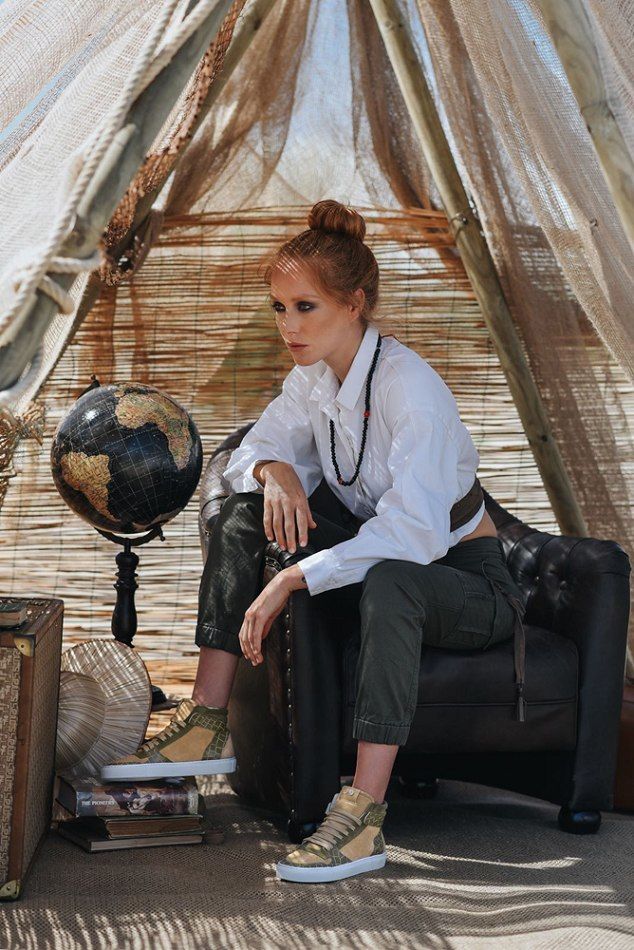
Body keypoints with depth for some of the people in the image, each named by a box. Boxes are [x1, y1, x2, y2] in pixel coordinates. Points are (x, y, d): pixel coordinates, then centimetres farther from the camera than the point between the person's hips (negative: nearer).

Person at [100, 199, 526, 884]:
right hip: (379, 558, 8)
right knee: (244, 510, -6)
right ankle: (207, 726, -10)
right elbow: (251, 451, 11)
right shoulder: (311, 379, 0)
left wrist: (290, 581, -36)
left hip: (467, 580, -7)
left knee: (389, 579, -41)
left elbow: (413, 532, -34)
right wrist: (274, 470, -14)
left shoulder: (408, 386, -24)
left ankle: (363, 815, -42)